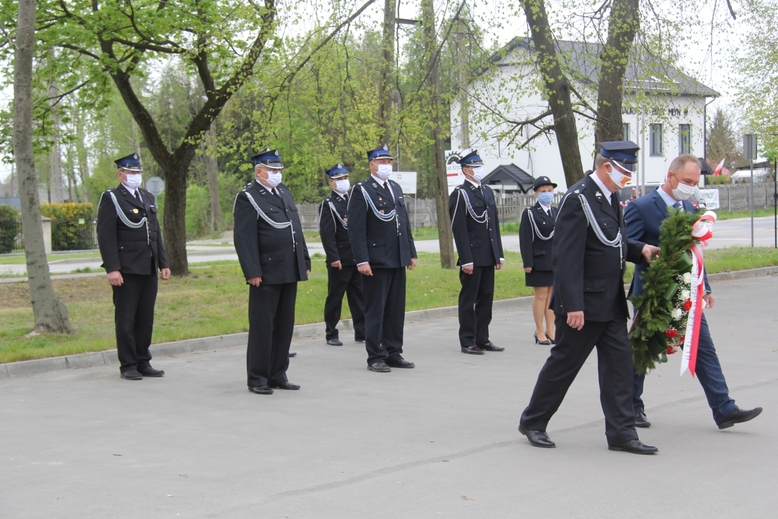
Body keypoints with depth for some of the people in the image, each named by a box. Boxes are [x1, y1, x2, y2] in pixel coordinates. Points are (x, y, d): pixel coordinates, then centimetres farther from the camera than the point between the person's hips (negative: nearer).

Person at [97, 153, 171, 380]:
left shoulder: (148, 198, 18)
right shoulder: (111, 199, -4)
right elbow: (106, 237, -10)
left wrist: (163, 263, 15)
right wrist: (112, 268, -18)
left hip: (149, 269, 6)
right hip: (126, 270, -6)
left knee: (146, 319, 9)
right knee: (126, 320, 1)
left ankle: (143, 362, 17)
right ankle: (128, 366, 7)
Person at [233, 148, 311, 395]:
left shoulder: (284, 192, 16)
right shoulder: (248, 197, -7)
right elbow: (244, 239, -13)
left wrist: (305, 262, 15)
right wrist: (252, 272, -19)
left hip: (290, 272, 7)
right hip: (266, 273, -7)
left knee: (285, 326, 10)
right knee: (262, 327, -1)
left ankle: (278, 375, 19)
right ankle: (257, 378, 7)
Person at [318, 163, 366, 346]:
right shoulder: (328, 204, -5)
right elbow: (326, 234, -11)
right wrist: (334, 258, -17)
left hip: (358, 257, 5)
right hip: (340, 260, -5)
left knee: (360, 297, 7)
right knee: (335, 297, 2)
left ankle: (361, 332, 14)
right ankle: (331, 335, 10)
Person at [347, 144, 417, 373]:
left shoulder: (396, 188, 16)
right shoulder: (362, 191, -6)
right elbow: (356, 229, -12)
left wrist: (411, 253, 15)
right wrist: (362, 260, -18)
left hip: (398, 260, 7)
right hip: (376, 261, -7)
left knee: (396, 309, 10)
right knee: (375, 310, -1)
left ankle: (394, 352, 18)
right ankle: (375, 357, 5)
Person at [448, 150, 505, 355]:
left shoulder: (487, 192, 16)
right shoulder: (460, 194, -8)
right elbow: (459, 229, -13)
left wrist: (499, 254, 13)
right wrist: (466, 259, -17)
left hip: (488, 257, 7)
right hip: (472, 257, -7)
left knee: (486, 298, 10)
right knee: (468, 299, 0)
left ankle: (482, 339, 17)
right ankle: (467, 342, 5)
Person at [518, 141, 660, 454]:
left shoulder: (610, 197, 11)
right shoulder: (578, 199, -17)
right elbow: (567, 257, -22)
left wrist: (639, 250, 4)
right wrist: (573, 305, -25)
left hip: (612, 302, 9)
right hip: (585, 303, -8)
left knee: (619, 363, 5)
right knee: (563, 363, 3)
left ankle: (621, 433, 10)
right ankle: (532, 422, 19)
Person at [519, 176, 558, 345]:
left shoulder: (558, 213, 12)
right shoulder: (530, 213, -3)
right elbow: (525, 240, -9)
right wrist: (527, 263, -15)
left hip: (557, 260, 5)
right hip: (539, 261, -5)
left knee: (552, 295, 8)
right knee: (541, 295, 0)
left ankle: (550, 330, 14)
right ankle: (540, 332, 7)